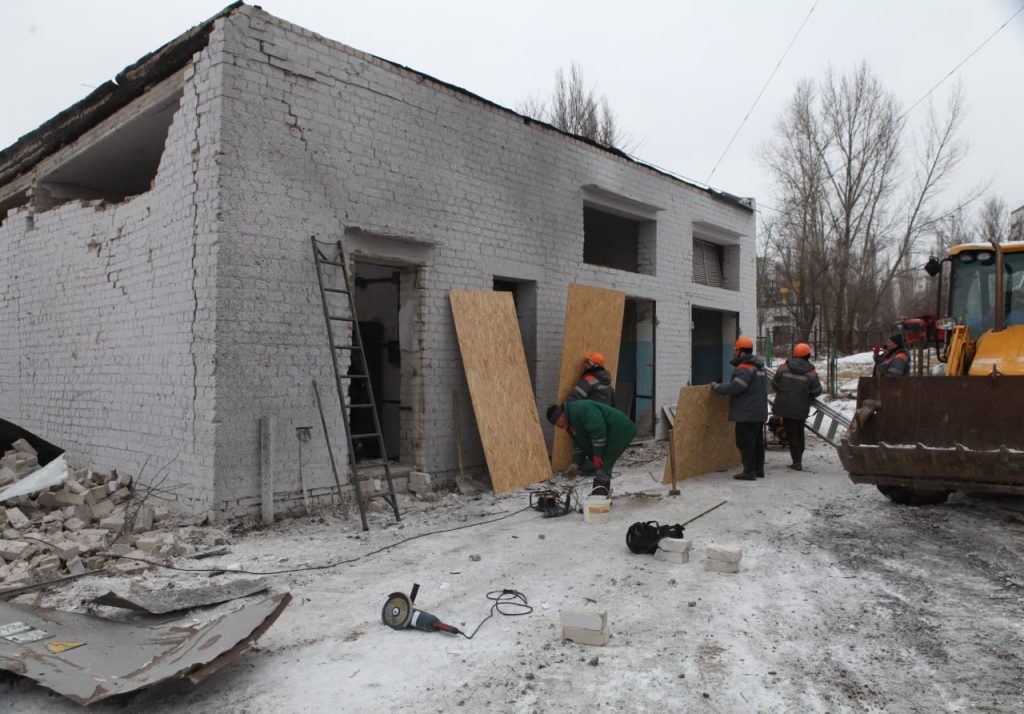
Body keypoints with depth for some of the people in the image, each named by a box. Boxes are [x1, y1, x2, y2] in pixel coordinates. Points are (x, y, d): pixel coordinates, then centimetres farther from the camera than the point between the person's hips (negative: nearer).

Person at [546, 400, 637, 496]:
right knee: (602, 467, 16)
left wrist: (597, 454, -22)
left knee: (602, 467, -12)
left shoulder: (579, 409, -24)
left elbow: (598, 430, -29)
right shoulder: (571, 424, 11)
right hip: (609, 436, 11)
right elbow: (579, 445, 16)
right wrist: (575, 463, 3)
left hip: (619, 433, -11)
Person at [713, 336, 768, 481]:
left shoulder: (745, 369, -18)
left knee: (745, 442, -4)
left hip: (747, 414, -10)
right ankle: (759, 469, 24)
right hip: (759, 413, 10)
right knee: (757, 441, 16)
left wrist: (717, 387, -15)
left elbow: (735, 387, -28)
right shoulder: (758, 367, 15)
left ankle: (749, 471, -1)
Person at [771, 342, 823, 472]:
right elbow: (817, 392, -3)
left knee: (791, 434, 5)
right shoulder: (811, 373, -7)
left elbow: (774, 385, -2)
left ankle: (797, 462, 0)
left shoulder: (783, 367, -7)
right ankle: (798, 460, 26)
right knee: (799, 433, 18)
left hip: (785, 406, -1)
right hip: (801, 409, 1)